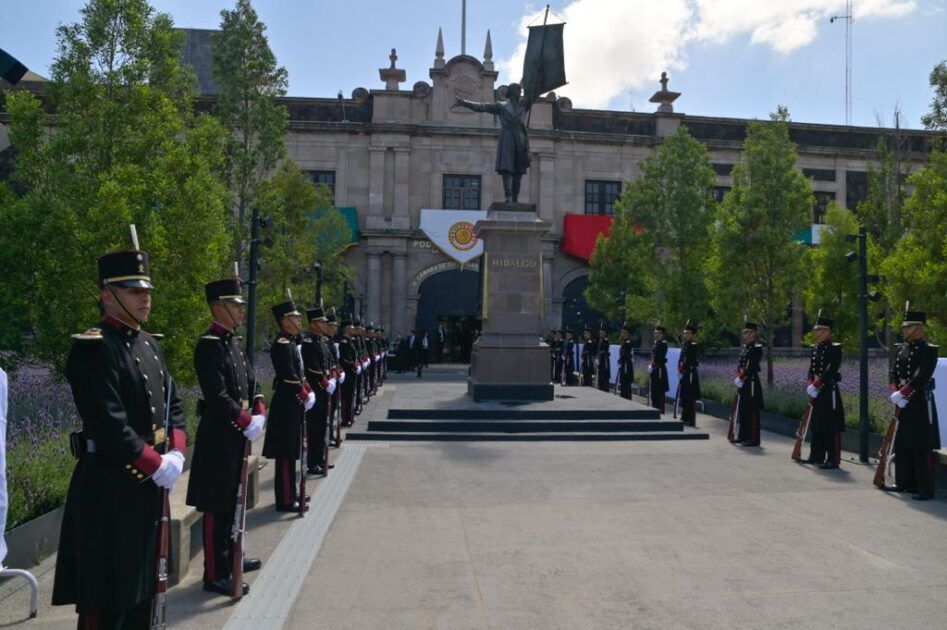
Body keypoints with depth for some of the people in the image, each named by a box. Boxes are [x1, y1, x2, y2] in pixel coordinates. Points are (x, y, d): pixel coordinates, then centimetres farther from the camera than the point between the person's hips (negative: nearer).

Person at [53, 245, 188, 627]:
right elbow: (108, 425, -23)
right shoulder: (92, 347, -16)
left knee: (141, 581, 19)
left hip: (150, 483, 9)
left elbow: (172, 403, 12)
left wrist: (176, 454, -3)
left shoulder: (149, 344, 11)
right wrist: (156, 465, -17)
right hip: (110, 487, -8)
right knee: (107, 597, 3)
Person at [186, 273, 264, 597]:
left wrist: (258, 413, 1)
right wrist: (246, 422, -18)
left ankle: (229, 557, 35)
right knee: (216, 506, 0)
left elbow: (251, 381, 15)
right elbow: (217, 396, -23)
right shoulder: (209, 345, -16)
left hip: (236, 435, 10)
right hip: (218, 436, -10)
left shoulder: (233, 343, 13)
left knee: (231, 501, 20)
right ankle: (215, 574, 9)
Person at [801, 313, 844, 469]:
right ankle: (816, 456, 23)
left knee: (831, 427, -4)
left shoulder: (834, 349, -9)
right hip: (816, 392, 8)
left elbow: (831, 371, -18)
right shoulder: (815, 349, 13)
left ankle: (833, 460, 0)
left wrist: (817, 384, -20)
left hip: (829, 392, -8)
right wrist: (809, 385, -2)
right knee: (816, 425, 14)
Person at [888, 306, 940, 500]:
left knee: (922, 448, -5)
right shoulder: (901, 349, 12)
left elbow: (921, 378, -18)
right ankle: (904, 483, 24)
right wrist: (895, 393, -7)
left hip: (920, 403, -7)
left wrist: (903, 394, -19)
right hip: (902, 404, 7)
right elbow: (893, 374, 8)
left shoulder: (928, 350, -9)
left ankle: (925, 489, 1)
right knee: (901, 445, 13)